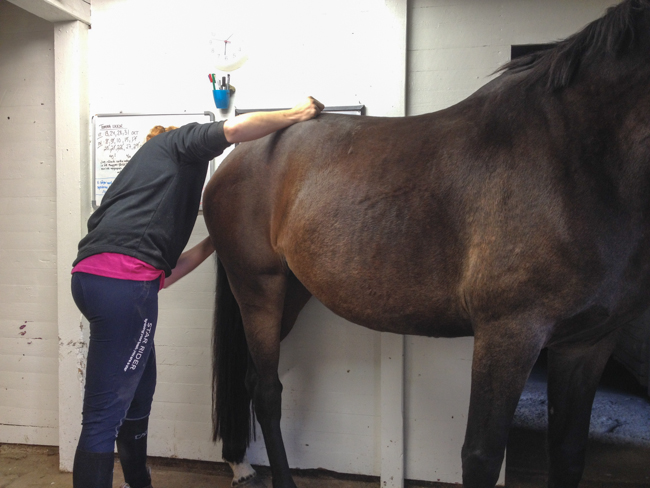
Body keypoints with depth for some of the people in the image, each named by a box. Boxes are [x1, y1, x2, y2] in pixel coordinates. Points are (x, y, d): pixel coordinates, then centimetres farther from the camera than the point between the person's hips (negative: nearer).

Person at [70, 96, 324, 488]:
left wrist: (216, 241, 31)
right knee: (107, 411, -5)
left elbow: (163, 272, 26)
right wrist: (299, 113, 3)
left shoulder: (147, 170, 33)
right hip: (124, 279, -10)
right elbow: (232, 129, -10)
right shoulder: (179, 142, 14)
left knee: (140, 388, 23)